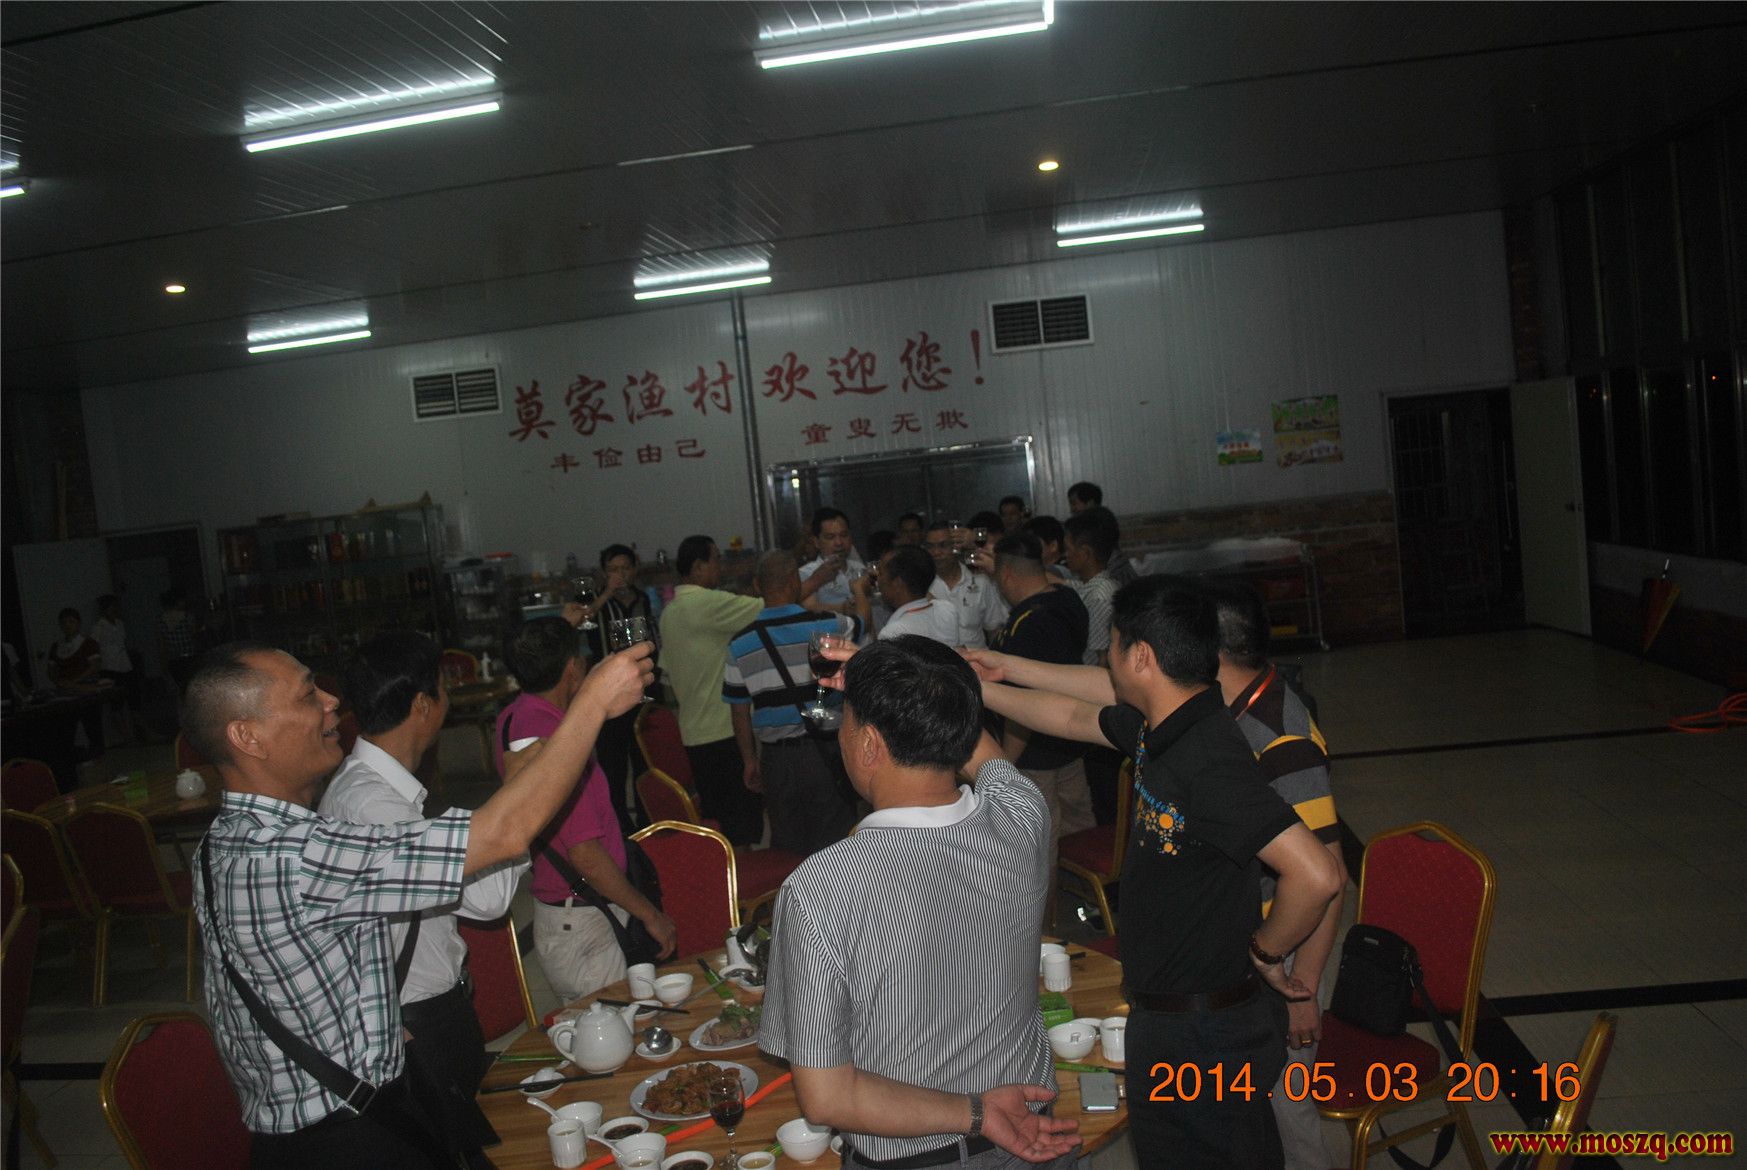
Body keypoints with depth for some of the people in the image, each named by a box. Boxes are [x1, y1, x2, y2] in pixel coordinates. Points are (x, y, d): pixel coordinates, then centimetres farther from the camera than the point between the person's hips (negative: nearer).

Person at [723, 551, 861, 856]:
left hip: (776, 759, 2)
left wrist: (749, 760, 16)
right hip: (825, 753, -2)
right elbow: (859, 625, 17)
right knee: (834, 842, 8)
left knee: (787, 844, 13)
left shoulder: (739, 645, -3)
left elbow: (740, 713, 4)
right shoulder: (827, 625, -7)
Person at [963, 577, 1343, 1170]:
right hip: (1167, 1007, 8)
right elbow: (1074, 715, 16)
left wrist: (1266, 951, -20)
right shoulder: (1161, 726, -2)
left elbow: (1316, 876, -36)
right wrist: (995, 679, 19)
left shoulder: (1207, 760, -30)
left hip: (1201, 1029, -8)